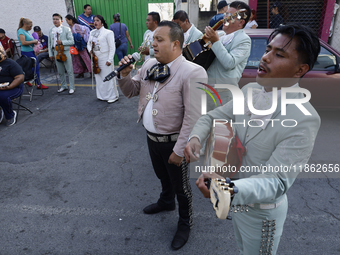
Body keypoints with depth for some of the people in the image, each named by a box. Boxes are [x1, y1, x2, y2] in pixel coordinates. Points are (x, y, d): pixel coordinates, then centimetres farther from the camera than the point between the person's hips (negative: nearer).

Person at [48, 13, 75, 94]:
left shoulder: (67, 29, -3)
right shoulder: (51, 30, 8)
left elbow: (72, 41, -7)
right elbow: (49, 43, 13)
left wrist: (62, 42, -19)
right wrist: (50, 54, 9)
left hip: (65, 52, -4)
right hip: (56, 52, 4)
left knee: (69, 71, -1)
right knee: (60, 71, 11)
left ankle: (72, 87, 8)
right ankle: (63, 86, 25)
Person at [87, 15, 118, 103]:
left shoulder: (108, 32, -6)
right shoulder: (92, 32, 13)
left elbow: (112, 47, -9)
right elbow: (89, 43, 23)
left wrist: (110, 60, -15)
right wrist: (90, 50, 0)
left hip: (105, 58, -6)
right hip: (96, 58, 7)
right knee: (98, 77, 10)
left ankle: (113, 96, 8)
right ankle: (102, 95, 23)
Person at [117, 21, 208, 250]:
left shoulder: (192, 72, -23)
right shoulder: (149, 65, 0)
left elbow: (192, 118, -24)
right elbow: (131, 92, 10)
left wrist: (179, 150, -21)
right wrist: (124, 75, -10)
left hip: (172, 142, -7)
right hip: (151, 136, 7)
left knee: (180, 185, 13)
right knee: (162, 176, 29)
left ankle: (185, 223, 39)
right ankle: (166, 202, 58)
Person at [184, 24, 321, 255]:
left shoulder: (304, 120, -31)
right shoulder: (250, 90, -10)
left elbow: (276, 181, -32)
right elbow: (213, 116, -2)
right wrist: (195, 137, -24)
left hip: (262, 211, -6)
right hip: (238, 198, 6)